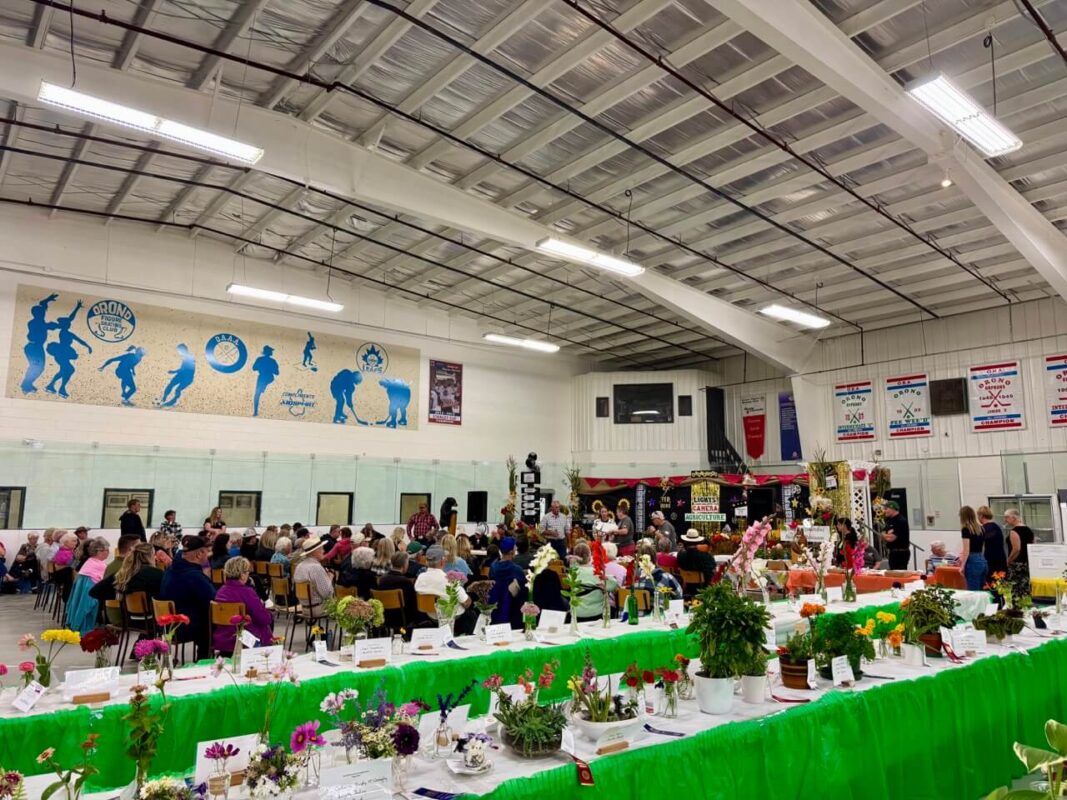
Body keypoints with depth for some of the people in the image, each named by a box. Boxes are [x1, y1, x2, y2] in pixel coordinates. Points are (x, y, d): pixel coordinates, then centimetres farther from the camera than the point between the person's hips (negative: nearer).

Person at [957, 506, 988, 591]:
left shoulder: (965, 529, -10)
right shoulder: (981, 528, 12)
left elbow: (967, 550, -14)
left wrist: (962, 567, -8)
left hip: (973, 562, -7)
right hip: (983, 561, 7)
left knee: (974, 592, -4)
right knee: (981, 591, 11)